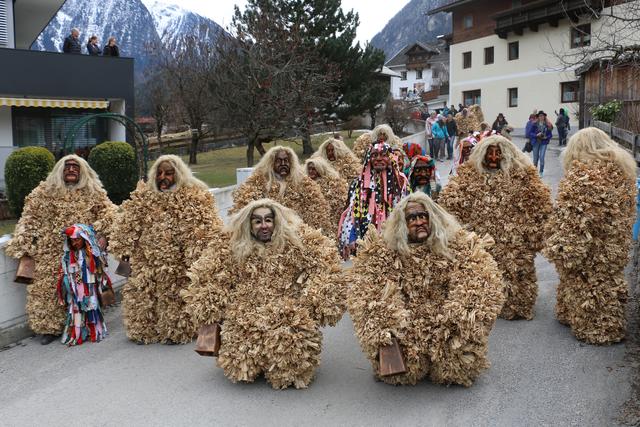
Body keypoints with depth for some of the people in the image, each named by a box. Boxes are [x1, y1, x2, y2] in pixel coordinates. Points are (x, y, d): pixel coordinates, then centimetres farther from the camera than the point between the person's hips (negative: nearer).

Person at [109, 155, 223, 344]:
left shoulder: (194, 197, -4)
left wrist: (202, 255, -19)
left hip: (180, 264, -4)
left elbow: (204, 228, -10)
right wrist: (124, 249, 9)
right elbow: (128, 226, 15)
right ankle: (145, 329, 24)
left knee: (176, 297, 0)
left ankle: (178, 332, 16)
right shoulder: (143, 197, 11)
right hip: (147, 263, 4)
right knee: (143, 296, 8)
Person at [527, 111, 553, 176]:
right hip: (536, 142, 0)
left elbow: (550, 134, 7)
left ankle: (541, 172, -1)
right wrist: (536, 135, -17)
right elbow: (529, 133, -3)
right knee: (535, 158, 8)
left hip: (543, 143, 0)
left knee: (542, 157, -11)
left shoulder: (547, 125, 0)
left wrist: (546, 137, -12)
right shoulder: (534, 124, -4)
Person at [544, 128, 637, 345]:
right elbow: (627, 211, 15)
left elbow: (573, 217, -23)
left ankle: (592, 327, 19)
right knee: (607, 279, 19)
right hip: (615, 244, 8)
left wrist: (560, 248, -17)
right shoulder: (623, 168, 6)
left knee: (587, 284, 7)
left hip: (590, 252, -8)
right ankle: (609, 326, 33)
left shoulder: (583, 174, -21)